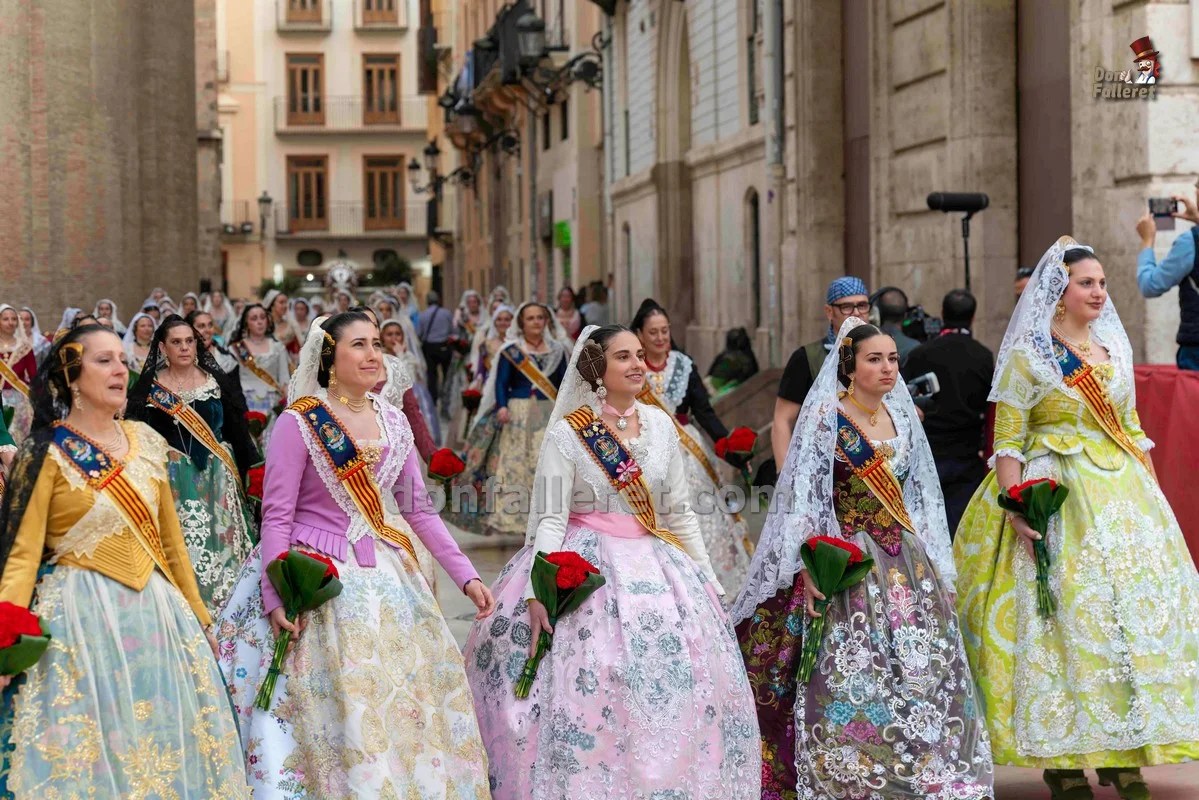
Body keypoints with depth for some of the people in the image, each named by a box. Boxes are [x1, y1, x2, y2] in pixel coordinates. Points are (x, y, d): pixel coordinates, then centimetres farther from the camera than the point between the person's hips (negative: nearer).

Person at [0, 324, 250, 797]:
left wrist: (196, 614, 18)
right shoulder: (47, 453, -8)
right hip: (81, 614, -5)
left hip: (154, 610, 5)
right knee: (92, 743, 0)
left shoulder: (145, 441, 7)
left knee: (164, 737, 10)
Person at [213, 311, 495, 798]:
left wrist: (465, 576, 4)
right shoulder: (299, 423, -10)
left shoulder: (393, 422, 6)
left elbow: (419, 511, 10)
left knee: (413, 700, 8)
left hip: (387, 573, 6)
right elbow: (276, 516, -11)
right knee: (339, 712, -5)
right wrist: (275, 595, -19)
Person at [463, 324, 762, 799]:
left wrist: (707, 581, 11)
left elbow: (680, 513, 13)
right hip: (588, 567, -5)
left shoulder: (660, 425, 7)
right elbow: (549, 519, -10)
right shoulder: (566, 434, -6)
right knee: (588, 692, -10)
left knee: (678, 690, 3)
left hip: (655, 568, 5)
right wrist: (537, 591, -21)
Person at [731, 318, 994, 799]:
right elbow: (804, 496, -10)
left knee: (921, 670, 4)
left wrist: (934, 566, 15)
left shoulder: (901, 417, 11)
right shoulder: (826, 418, -7)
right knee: (850, 674, -8)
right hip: (850, 560, -6)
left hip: (907, 559, 6)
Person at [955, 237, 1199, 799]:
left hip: (1122, 493, 6)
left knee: (1139, 605, 2)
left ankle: (1121, 753, 11)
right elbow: (1007, 441, -8)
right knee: (1061, 611, -6)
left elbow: (1132, 428, 18)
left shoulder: (1113, 348, 13)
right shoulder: (1028, 354, -4)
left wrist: (1153, 496, 12)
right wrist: (1015, 506, -19)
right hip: (1056, 495, -6)